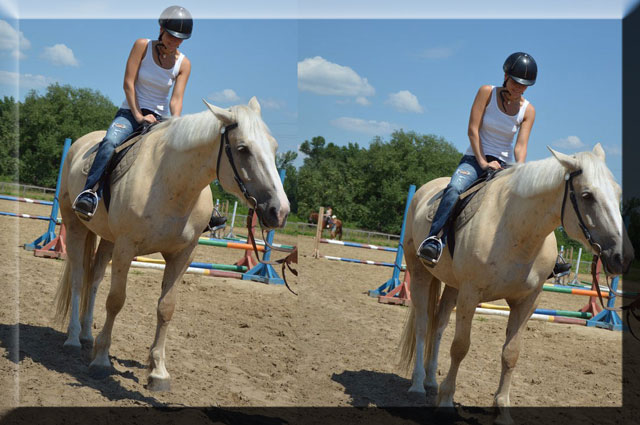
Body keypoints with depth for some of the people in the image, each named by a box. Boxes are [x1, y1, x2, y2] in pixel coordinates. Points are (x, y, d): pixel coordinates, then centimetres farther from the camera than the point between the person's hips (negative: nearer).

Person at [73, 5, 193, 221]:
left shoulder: (183, 64, 2)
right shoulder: (142, 46, -4)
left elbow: (176, 99, -4)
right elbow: (128, 83, -8)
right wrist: (138, 116, -15)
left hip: (160, 118, 3)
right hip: (130, 112, -3)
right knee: (110, 142, -34)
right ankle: (91, 192, -45)